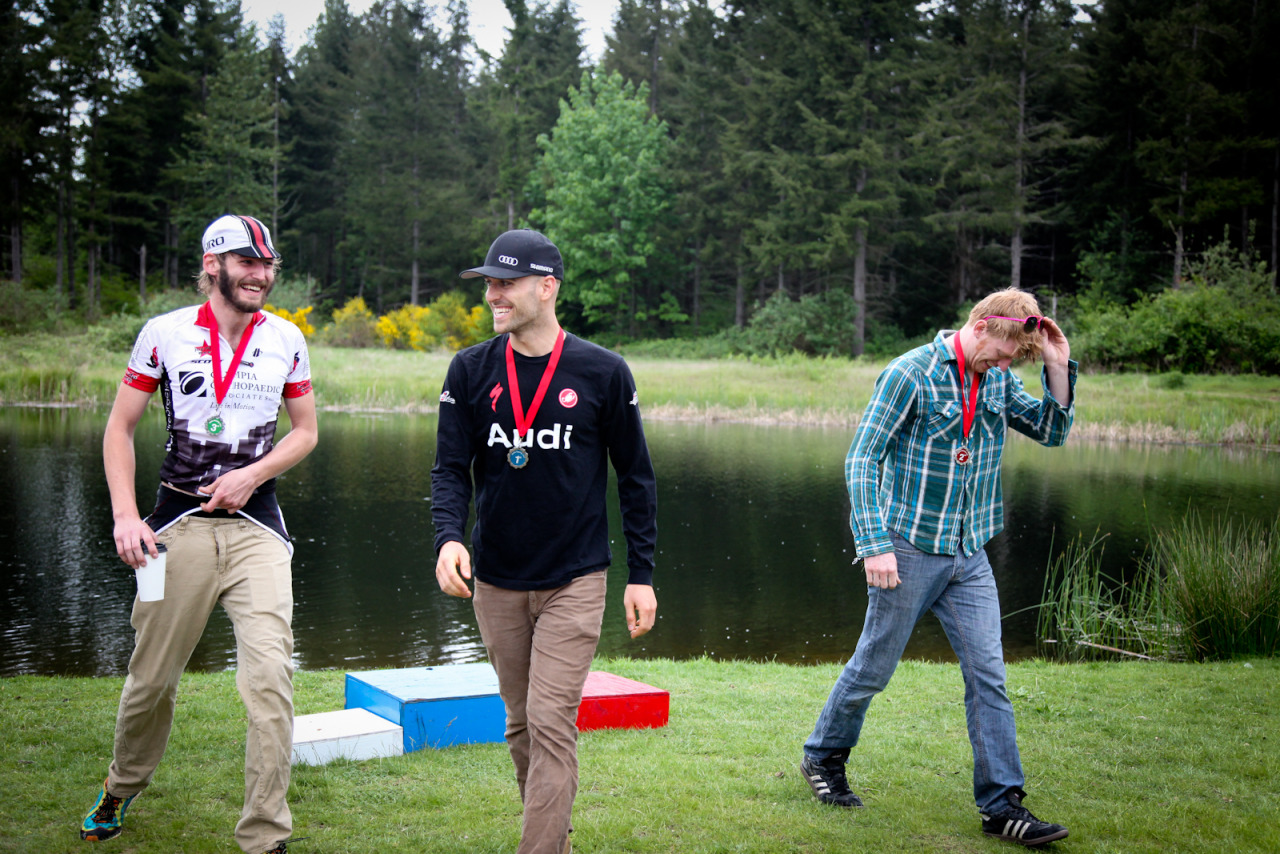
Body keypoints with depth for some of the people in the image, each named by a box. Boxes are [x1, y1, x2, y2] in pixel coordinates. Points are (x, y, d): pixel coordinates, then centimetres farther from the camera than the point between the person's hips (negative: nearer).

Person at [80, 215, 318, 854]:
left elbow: (305, 430, 13)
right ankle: (121, 789, 39)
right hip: (178, 522, 0)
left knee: (269, 676, -14)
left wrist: (252, 475, -4)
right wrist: (125, 515, -5)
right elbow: (120, 428, 6)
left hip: (255, 521, 0)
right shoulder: (165, 333, 0)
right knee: (152, 676, 9)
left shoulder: (285, 339, 4)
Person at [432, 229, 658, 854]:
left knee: (550, 725, -11)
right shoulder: (470, 371, 1)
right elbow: (450, 468, -1)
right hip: (496, 583, 3)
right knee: (521, 726, 14)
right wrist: (448, 536, -21)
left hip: (574, 581, -3)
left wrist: (641, 574, 0)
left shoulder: (604, 373, -4)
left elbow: (635, 478, 2)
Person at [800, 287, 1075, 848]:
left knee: (988, 674, 0)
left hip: (970, 556, 6)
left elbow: (1052, 432, 10)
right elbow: (861, 459, -14)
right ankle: (823, 757, 31)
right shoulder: (911, 374, -13)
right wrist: (874, 544, -20)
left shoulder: (998, 383, 7)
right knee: (874, 667, 8)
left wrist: (1058, 368, -5)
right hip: (909, 551, -5)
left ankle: (1002, 805, 5)